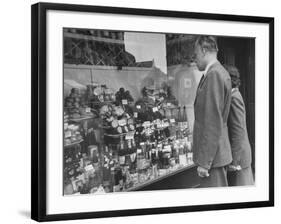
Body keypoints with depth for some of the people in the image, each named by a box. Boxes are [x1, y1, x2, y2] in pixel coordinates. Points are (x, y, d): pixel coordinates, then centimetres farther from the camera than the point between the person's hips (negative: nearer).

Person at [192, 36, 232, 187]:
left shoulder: (213, 74, -16)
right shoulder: (221, 72, 14)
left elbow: (213, 122, -21)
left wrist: (204, 162, -21)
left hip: (212, 156, -10)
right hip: (218, 153, 10)